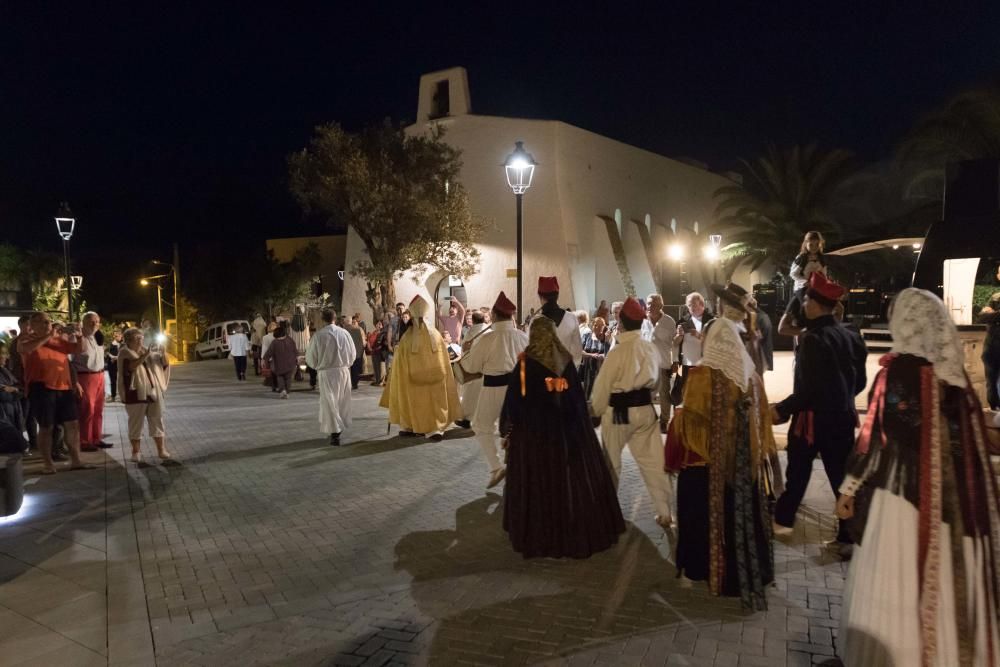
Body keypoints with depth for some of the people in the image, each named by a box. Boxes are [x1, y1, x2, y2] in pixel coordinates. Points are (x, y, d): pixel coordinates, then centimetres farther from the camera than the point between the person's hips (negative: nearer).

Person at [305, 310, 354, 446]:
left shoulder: (318, 335, -11)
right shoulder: (344, 333, -4)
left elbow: (311, 357, -3)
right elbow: (353, 353, 4)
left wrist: (317, 366, 17)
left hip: (326, 372, -3)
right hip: (344, 371, 3)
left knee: (330, 402, 3)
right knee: (342, 401, 16)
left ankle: (335, 433, 0)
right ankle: (339, 427, 27)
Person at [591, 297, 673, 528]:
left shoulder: (617, 352, -17)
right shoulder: (651, 349, 0)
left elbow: (602, 387, -9)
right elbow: (655, 380, 10)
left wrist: (596, 410, 7)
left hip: (619, 412, -4)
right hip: (645, 409, 5)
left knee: (611, 461, 15)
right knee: (653, 461, 8)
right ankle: (664, 512, 11)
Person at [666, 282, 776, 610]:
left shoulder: (702, 374, -18)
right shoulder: (750, 372, 0)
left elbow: (688, 421, -15)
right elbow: (760, 418, 7)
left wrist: (677, 454, -2)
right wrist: (759, 453, 18)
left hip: (706, 460, -5)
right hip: (743, 459, 5)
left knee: (708, 511, 10)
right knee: (742, 510, 16)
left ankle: (705, 568, 22)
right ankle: (746, 571, 29)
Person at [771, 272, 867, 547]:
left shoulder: (813, 338, -19)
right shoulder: (850, 336, 4)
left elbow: (808, 389, -23)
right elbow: (860, 381, 12)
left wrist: (782, 409, -14)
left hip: (813, 418, -6)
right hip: (843, 417, 6)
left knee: (797, 474, 12)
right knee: (843, 476, 9)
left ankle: (782, 520, 27)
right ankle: (849, 537, 13)